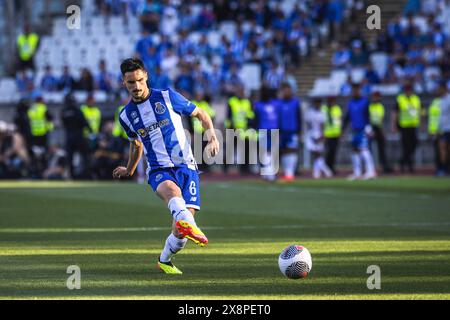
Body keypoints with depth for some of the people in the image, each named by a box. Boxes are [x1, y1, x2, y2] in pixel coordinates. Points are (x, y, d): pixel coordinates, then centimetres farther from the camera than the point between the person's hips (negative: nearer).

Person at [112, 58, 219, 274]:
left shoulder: (167, 97, 3)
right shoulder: (126, 115, 11)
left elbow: (201, 114, 12)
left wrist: (212, 137, -4)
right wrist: (129, 170, 44)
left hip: (185, 166, -1)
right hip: (159, 170, 1)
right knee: (172, 190, -39)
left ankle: (165, 260, 17)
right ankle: (188, 224, -70)